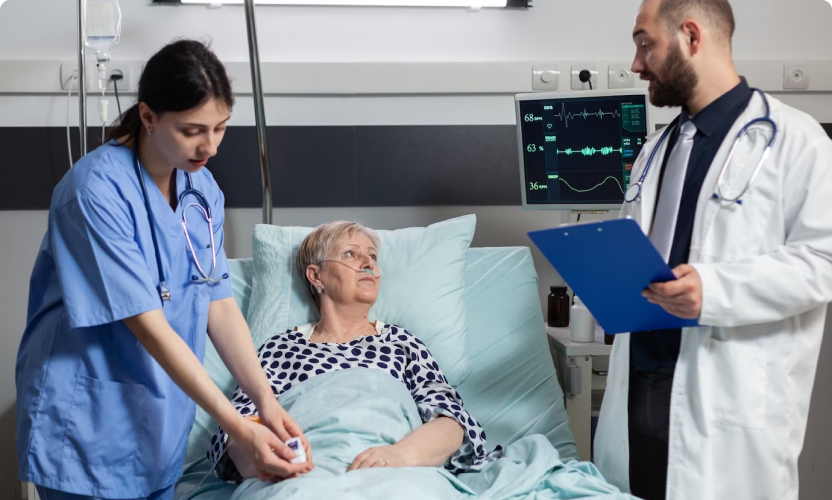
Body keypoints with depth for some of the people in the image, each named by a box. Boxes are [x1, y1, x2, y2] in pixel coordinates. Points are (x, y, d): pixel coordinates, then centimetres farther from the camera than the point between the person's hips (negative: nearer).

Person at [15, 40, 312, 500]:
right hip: (87, 427, -6)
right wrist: (240, 429, -26)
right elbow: (149, 327, -24)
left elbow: (221, 306, -1)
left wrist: (267, 403, -14)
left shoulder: (202, 189, 0)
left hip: (161, 424, 6)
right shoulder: (96, 191, -22)